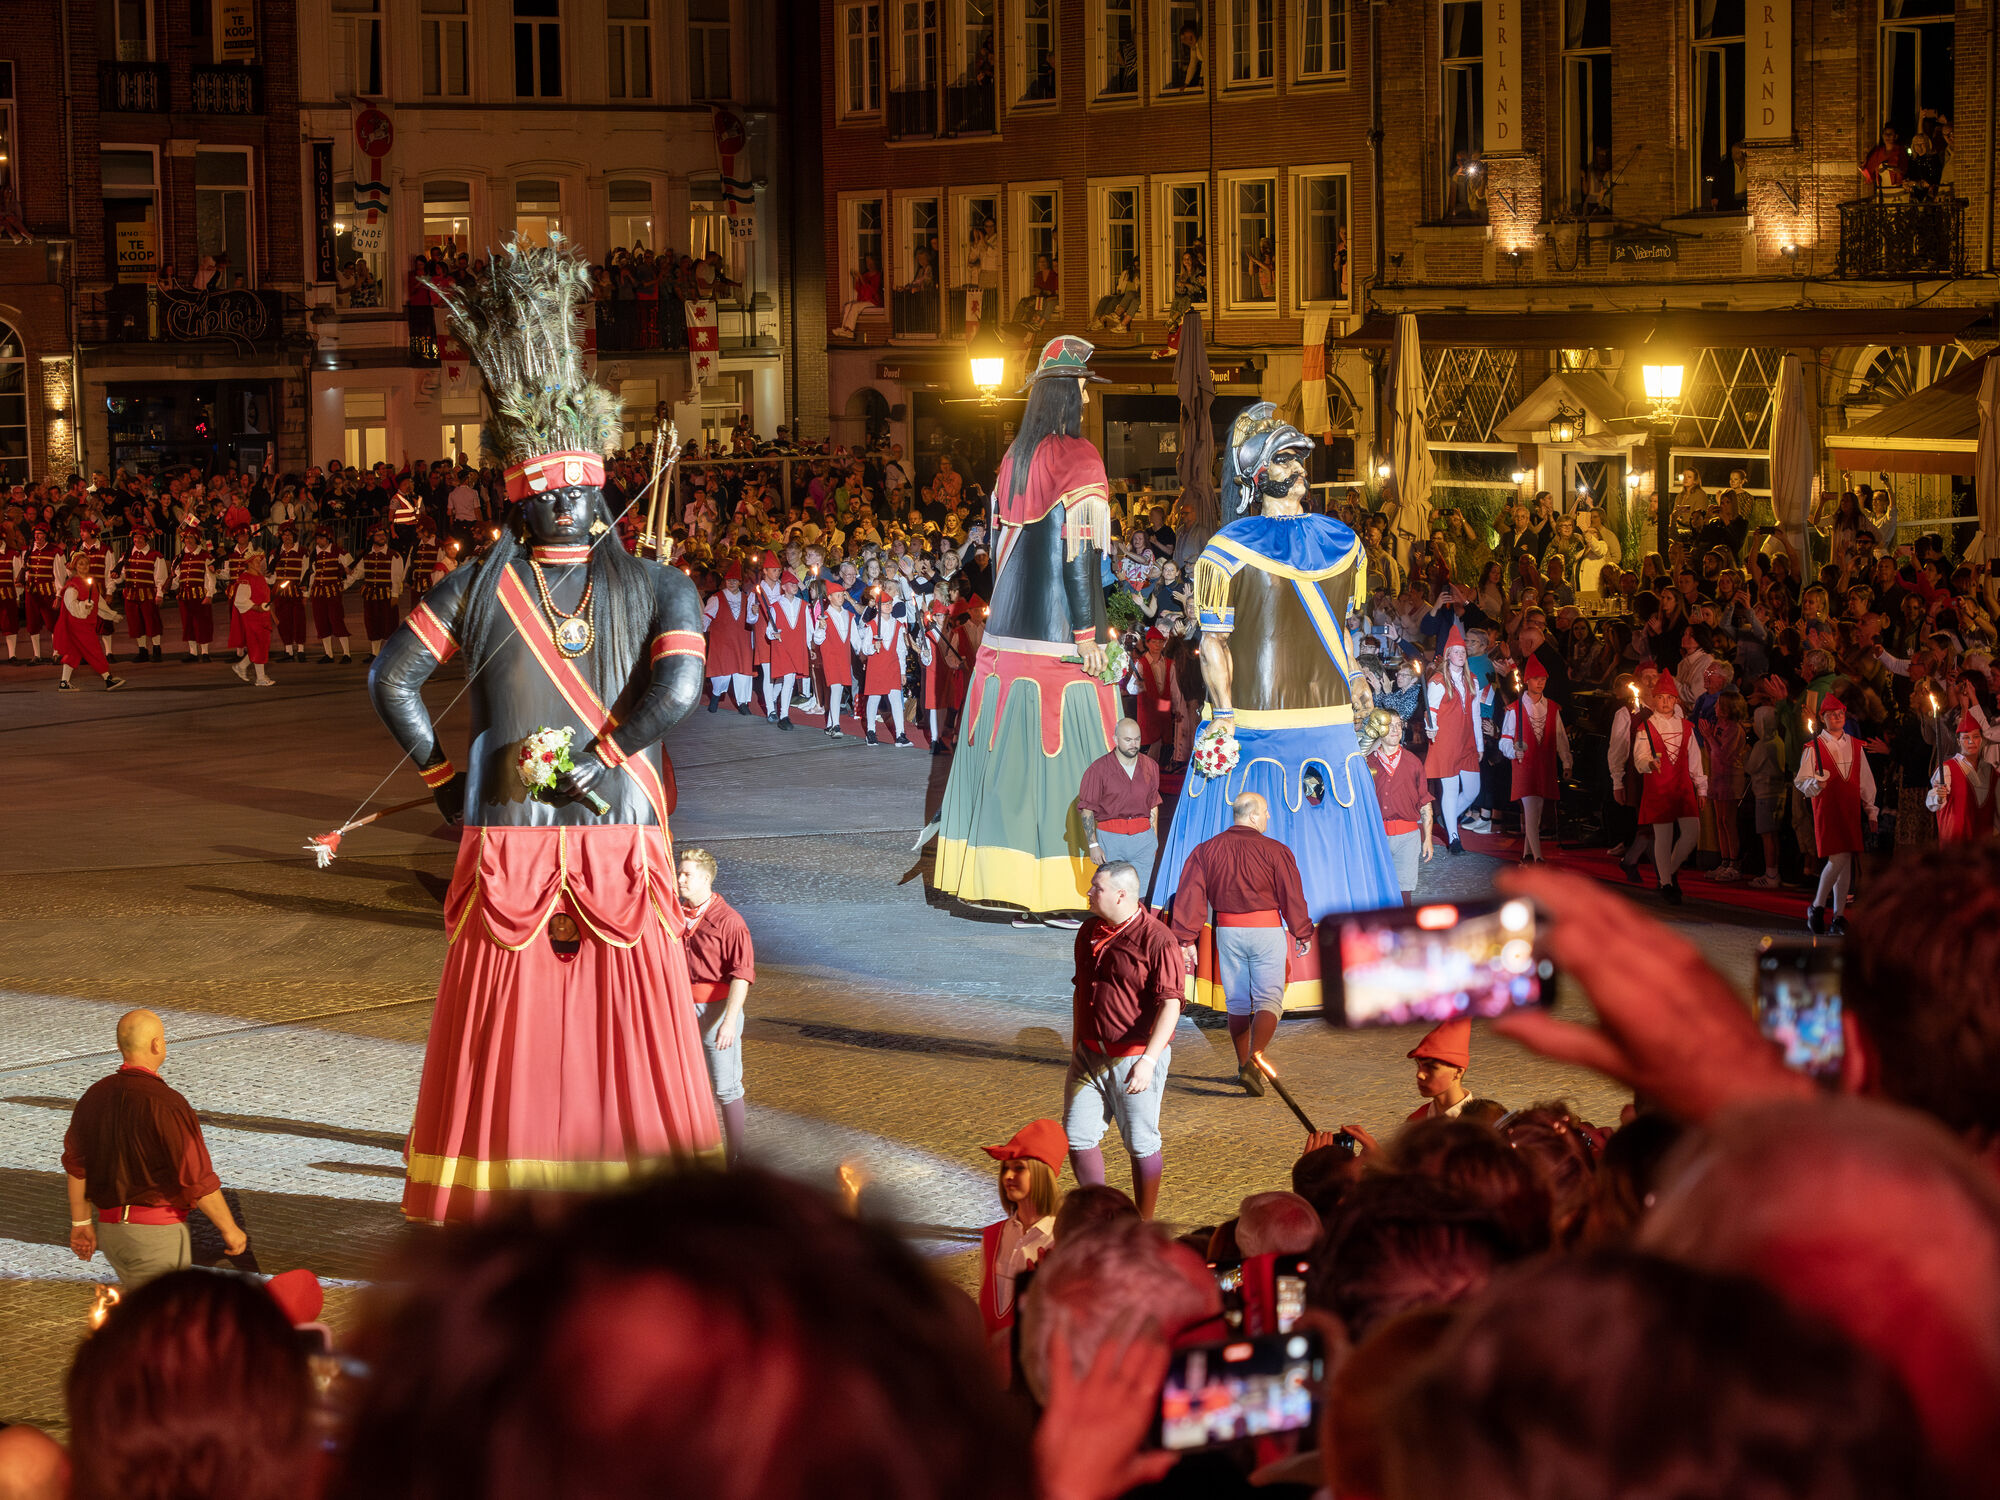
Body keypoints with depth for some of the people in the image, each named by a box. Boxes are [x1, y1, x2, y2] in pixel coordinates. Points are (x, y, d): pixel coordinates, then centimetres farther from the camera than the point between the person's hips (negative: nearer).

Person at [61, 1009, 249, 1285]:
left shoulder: (94, 1096, 2)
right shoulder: (166, 1104, -19)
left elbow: (76, 1165, 10)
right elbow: (198, 1180, -18)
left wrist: (82, 1222, 22)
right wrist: (230, 1230, -6)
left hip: (110, 1230, 7)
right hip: (157, 1230, -7)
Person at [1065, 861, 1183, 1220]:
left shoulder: (1156, 939, -16)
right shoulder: (1089, 932, 7)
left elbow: (1170, 1005, -19)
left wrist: (1148, 1060, -26)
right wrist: (1076, 1045, 21)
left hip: (1136, 1056, -7)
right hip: (1089, 1055, 7)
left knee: (1141, 1144, 4)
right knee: (1077, 1137, 4)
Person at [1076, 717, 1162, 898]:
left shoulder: (1150, 766, 8)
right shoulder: (1099, 768, -4)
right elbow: (1086, 809, -3)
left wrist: (1154, 840, 12)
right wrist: (1093, 845, -8)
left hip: (1143, 838, 3)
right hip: (1110, 838, -3)